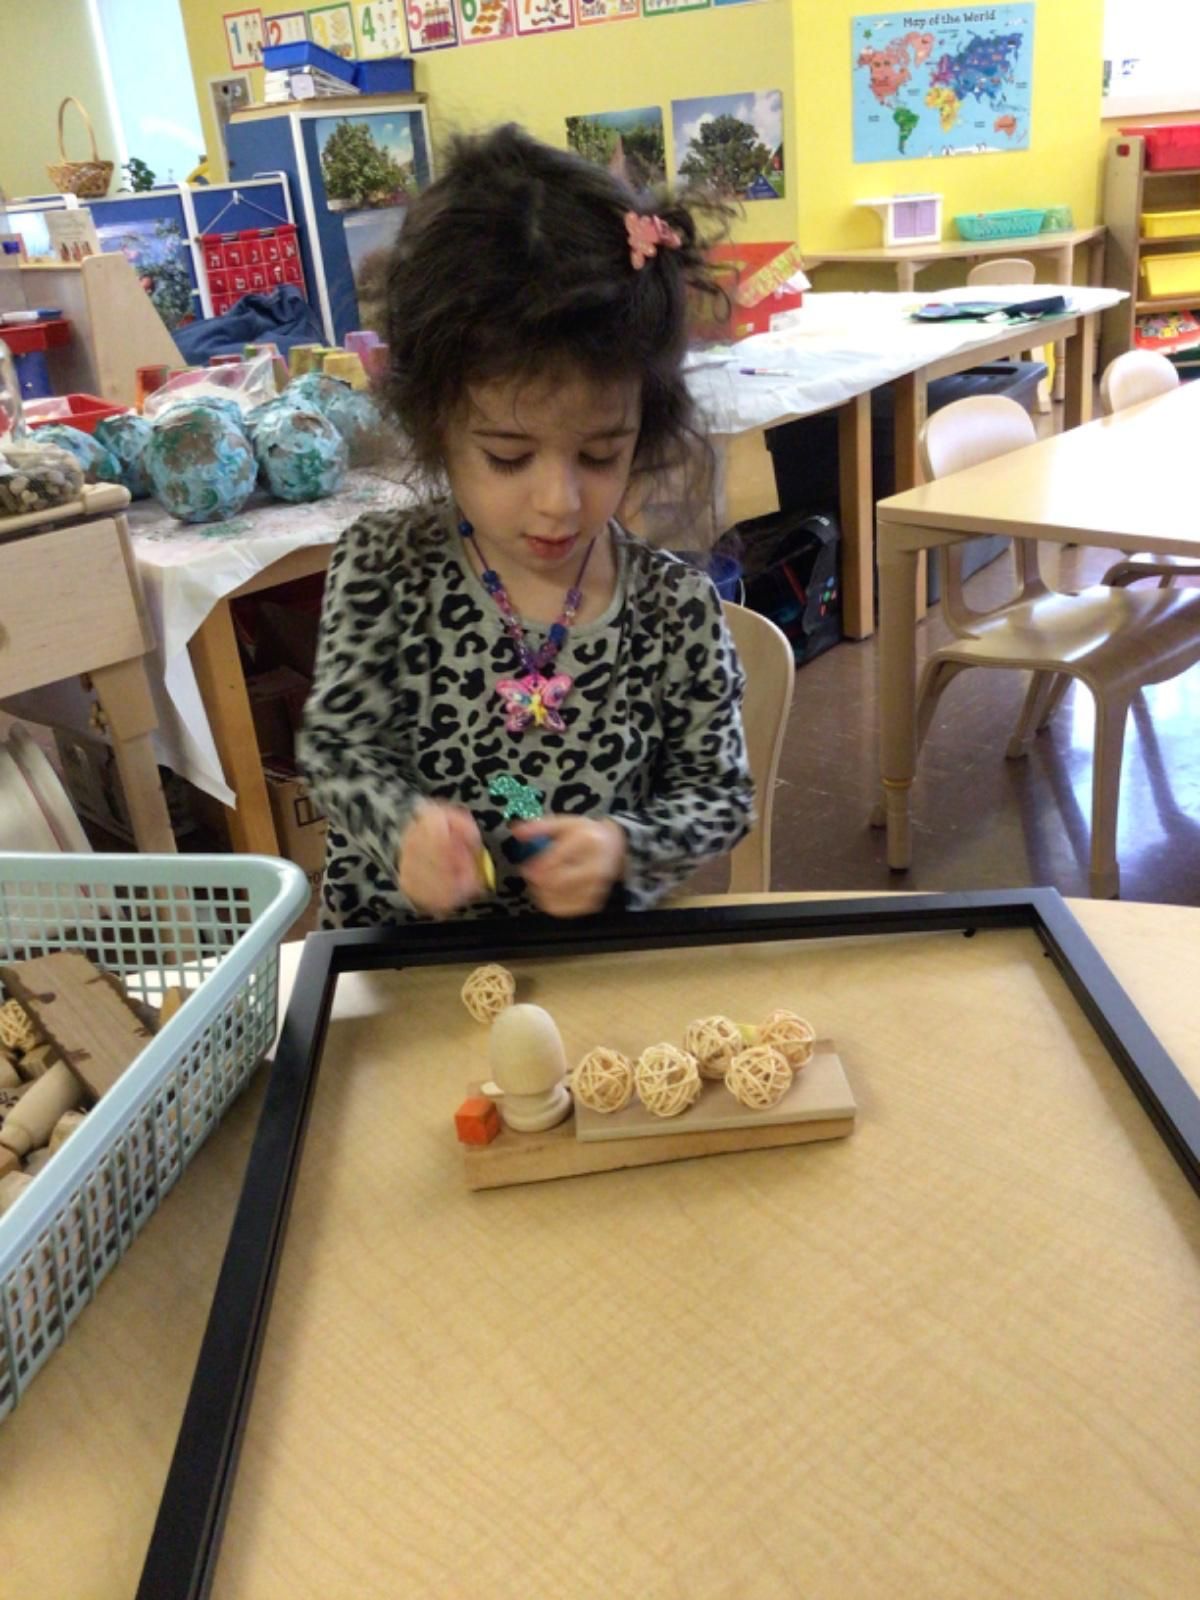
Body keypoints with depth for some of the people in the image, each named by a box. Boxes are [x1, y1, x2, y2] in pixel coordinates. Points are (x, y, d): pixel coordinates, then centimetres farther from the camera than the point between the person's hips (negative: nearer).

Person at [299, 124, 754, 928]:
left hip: (598, 957, 1)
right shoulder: (382, 569, -8)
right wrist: (403, 824, -25)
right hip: (392, 952, 0)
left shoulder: (676, 607, -8)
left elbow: (720, 792, -1)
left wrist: (622, 848, -20)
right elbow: (341, 742, -4)